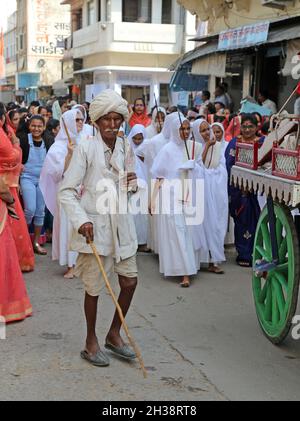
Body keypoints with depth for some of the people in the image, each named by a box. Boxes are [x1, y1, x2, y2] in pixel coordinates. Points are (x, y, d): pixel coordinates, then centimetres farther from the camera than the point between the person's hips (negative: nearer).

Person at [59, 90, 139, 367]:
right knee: (94, 287, 5)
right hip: (94, 225, -5)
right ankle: (91, 341, 24)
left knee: (130, 281, 7)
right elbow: (66, 191, -12)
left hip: (121, 223, 5)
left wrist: (132, 185, -7)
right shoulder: (86, 148, -11)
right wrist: (81, 220, -23)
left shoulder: (126, 148, 5)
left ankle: (114, 334, 28)